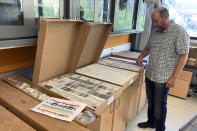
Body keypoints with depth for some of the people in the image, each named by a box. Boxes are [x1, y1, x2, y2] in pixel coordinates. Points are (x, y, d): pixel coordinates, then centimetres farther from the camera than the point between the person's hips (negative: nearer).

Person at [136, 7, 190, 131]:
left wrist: (173, 77, -17)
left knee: (160, 105, 8)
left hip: (163, 78, -6)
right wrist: (141, 56, -1)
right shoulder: (154, 31, 6)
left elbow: (183, 56, -14)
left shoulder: (180, 32, -13)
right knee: (150, 102, 21)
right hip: (149, 75, 6)